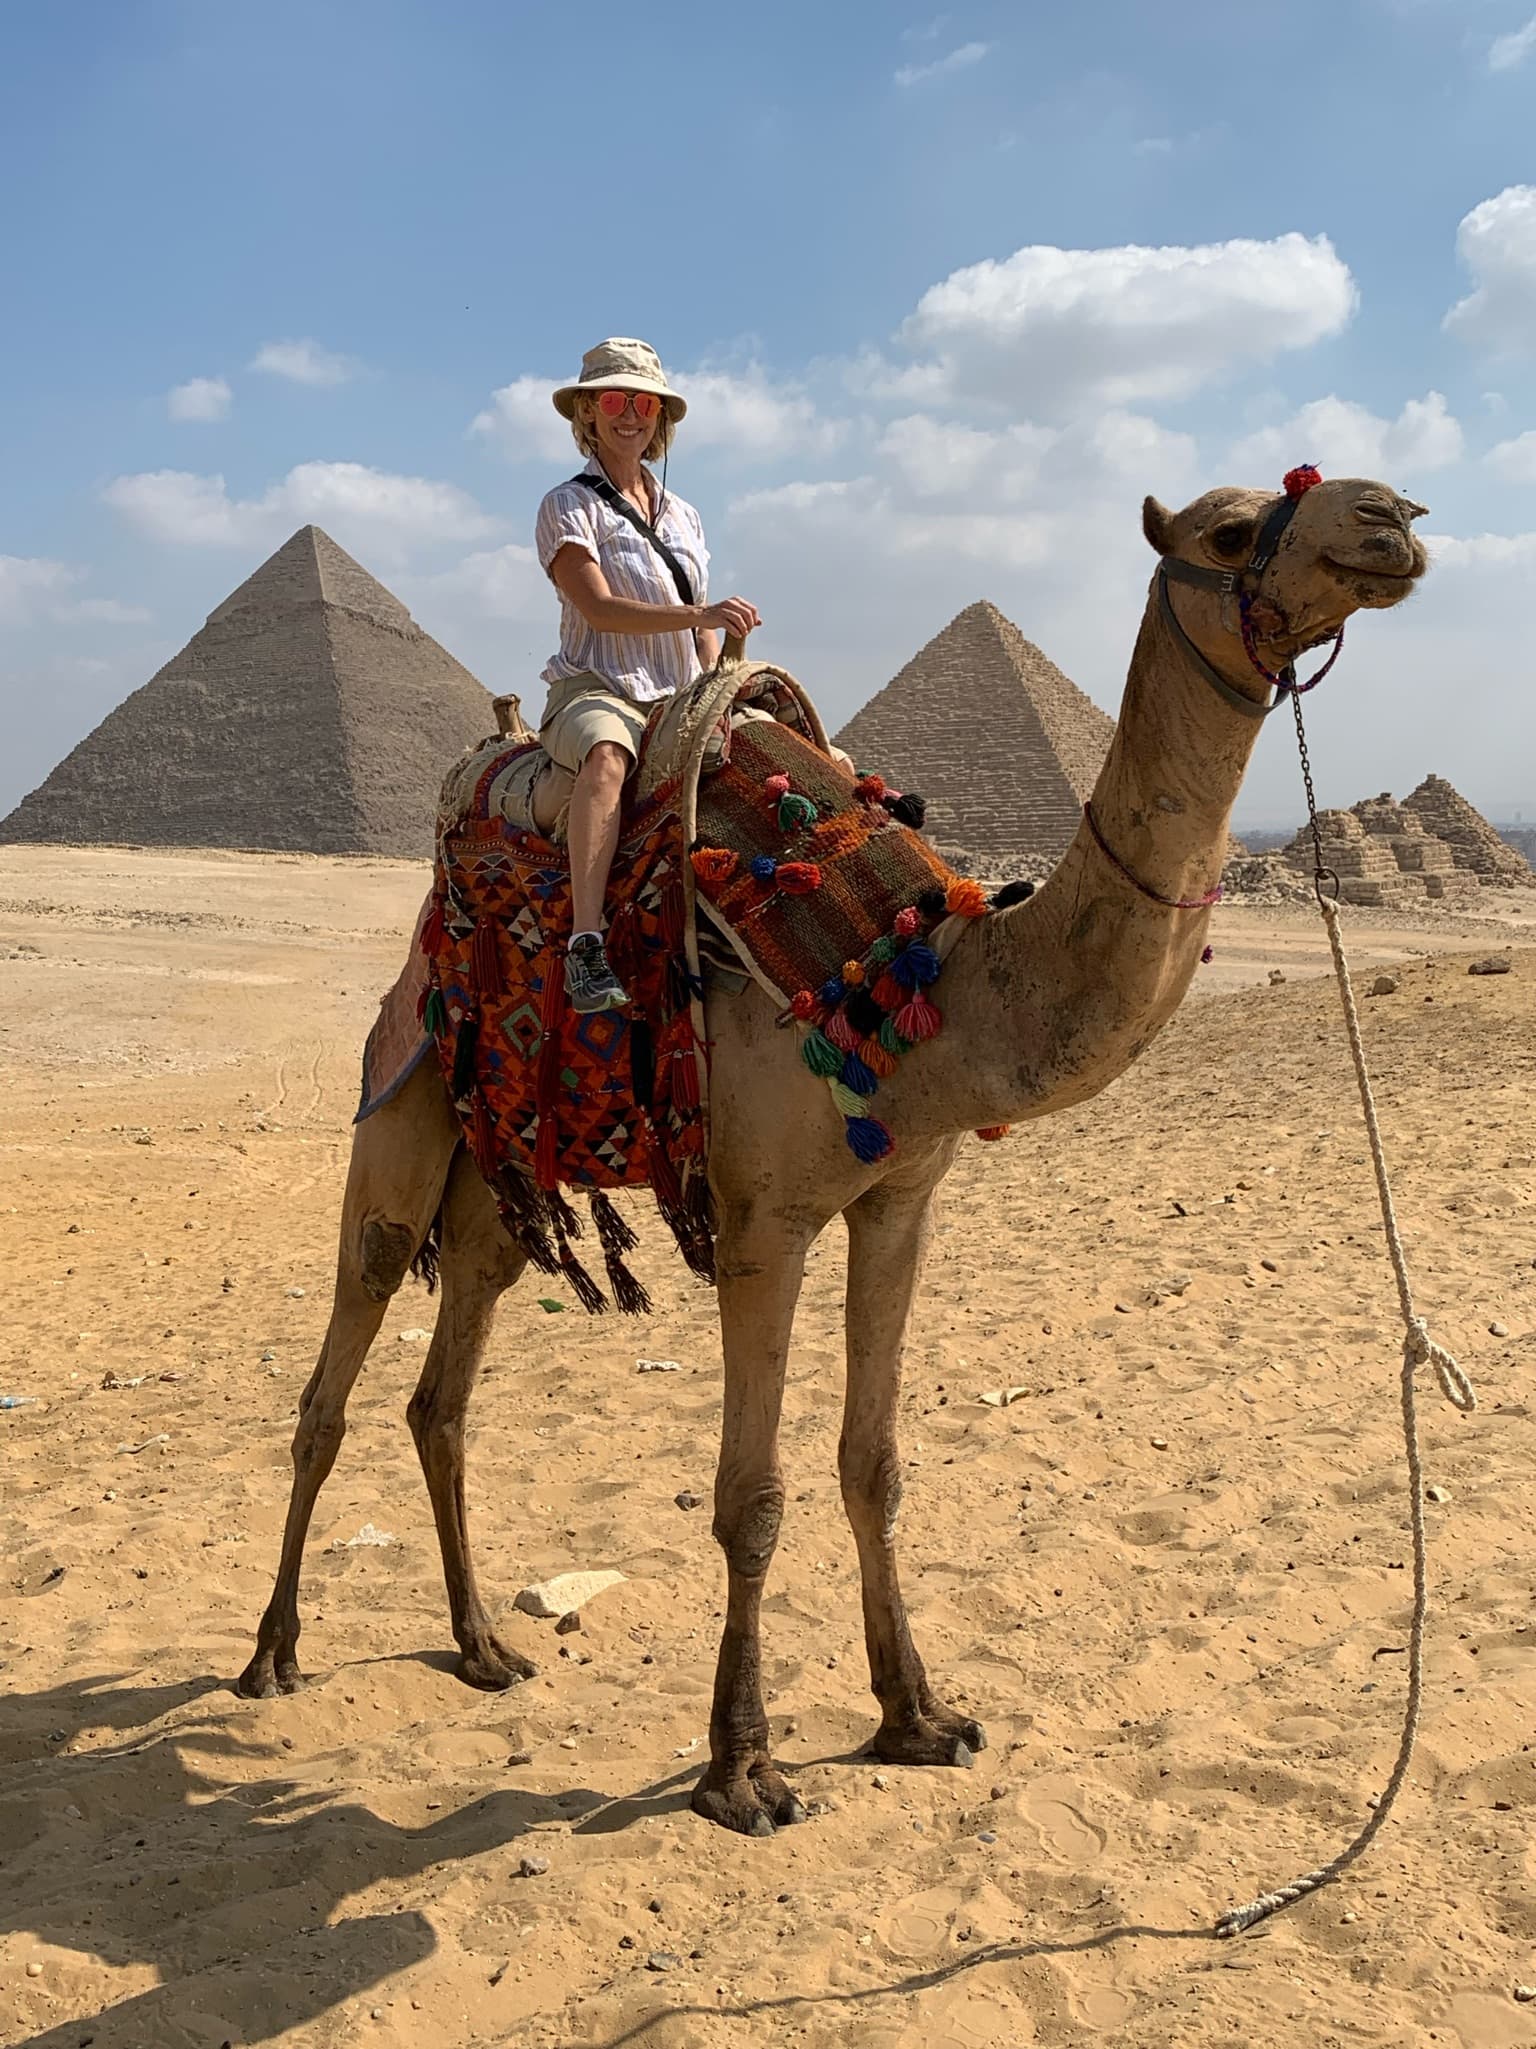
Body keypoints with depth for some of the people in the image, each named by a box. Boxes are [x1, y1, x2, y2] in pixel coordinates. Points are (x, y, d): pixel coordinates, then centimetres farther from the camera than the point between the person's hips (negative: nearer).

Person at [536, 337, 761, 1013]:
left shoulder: (683, 516, 21)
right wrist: (699, 613, -22)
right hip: (595, 692, -6)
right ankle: (586, 941, -49)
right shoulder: (569, 507, 3)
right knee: (608, 753, -42)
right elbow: (599, 609, -12)